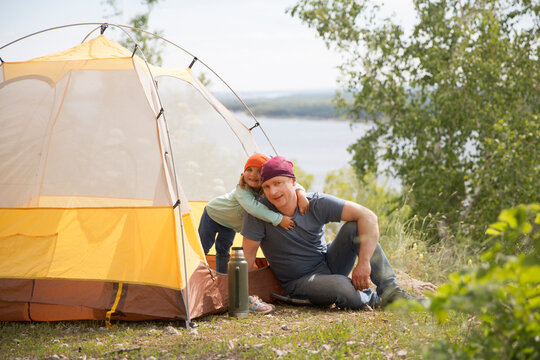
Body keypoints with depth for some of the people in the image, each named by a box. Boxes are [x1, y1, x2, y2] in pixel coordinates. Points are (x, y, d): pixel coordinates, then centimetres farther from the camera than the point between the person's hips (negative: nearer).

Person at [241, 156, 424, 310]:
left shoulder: (316, 204, -15)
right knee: (340, 287, -38)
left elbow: (368, 217, -19)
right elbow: (248, 253, -10)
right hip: (300, 281, -3)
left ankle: (389, 290, -20)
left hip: (329, 263, 3)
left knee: (354, 227, -23)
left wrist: (364, 263, -28)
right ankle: (375, 300, -5)